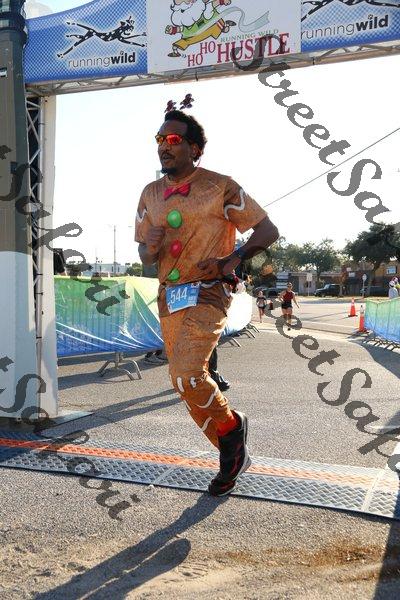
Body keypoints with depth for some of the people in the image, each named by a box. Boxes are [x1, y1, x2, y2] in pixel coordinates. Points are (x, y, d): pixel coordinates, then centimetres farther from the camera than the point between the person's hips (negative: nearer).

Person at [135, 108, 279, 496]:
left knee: (185, 375, -22)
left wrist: (233, 259, -19)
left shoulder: (220, 188, -6)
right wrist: (150, 249, -9)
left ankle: (231, 426, 8)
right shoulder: (151, 194, 11)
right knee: (189, 383, 9)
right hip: (168, 298, 7)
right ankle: (233, 455, 27)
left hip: (207, 294, -6)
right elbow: (144, 255, 16)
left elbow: (268, 231, -4)